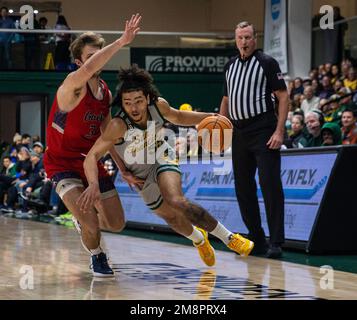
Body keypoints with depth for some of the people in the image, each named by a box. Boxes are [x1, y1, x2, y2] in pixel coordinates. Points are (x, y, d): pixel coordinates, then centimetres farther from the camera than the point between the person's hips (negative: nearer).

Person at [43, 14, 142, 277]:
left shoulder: (106, 93, 3)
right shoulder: (73, 86, -21)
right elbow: (88, 70, -46)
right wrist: (122, 42, -51)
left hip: (91, 161, 7)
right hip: (63, 164, -7)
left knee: (116, 224, 10)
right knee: (91, 223, -23)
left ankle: (85, 220, 43)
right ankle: (97, 256, 11)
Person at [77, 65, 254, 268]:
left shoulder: (159, 105, -23)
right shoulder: (119, 125, -36)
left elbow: (177, 117, 2)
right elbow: (92, 156, -42)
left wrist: (208, 117, -9)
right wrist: (94, 184, -59)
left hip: (163, 159, 0)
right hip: (140, 175, 1)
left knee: (177, 201, -29)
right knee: (172, 218, 14)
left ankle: (229, 238, -19)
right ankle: (199, 238, 49)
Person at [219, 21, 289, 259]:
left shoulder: (267, 63, -3)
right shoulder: (230, 66, 15)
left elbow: (284, 97, -7)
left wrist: (279, 131, -15)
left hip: (263, 133, -7)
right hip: (239, 133, 7)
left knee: (270, 185, -10)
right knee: (243, 188, 7)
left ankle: (276, 243, -10)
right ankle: (257, 241, 15)